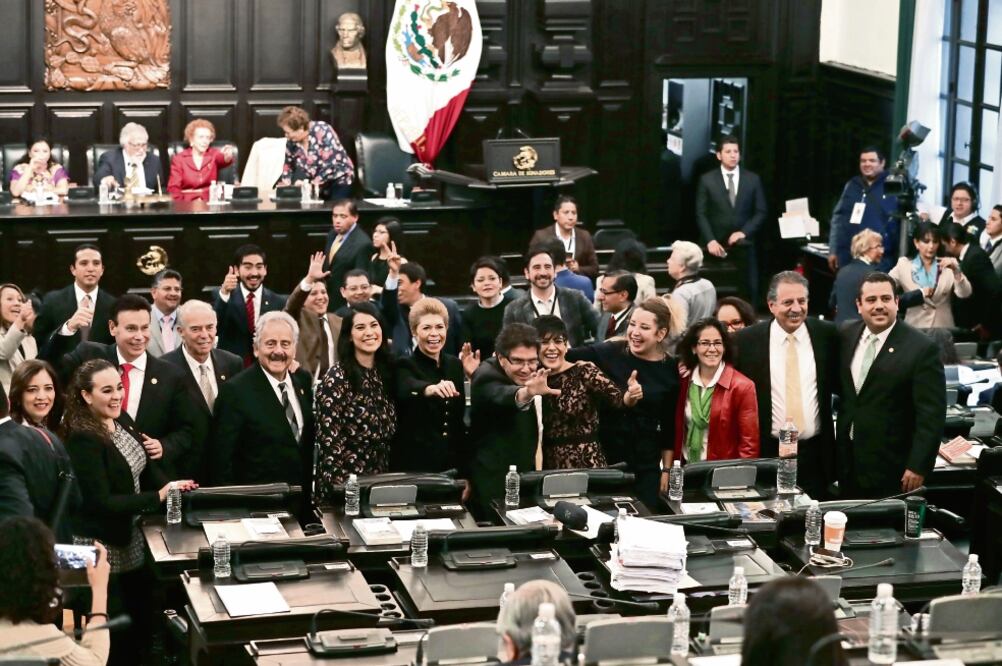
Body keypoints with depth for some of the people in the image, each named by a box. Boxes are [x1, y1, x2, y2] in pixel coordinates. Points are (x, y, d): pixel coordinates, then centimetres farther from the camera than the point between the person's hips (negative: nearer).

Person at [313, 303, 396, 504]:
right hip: (345, 482, -6)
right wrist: (338, 486, -17)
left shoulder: (385, 371, 7)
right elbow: (328, 439, -14)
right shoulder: (336, 379, -13)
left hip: (380, 479, 6)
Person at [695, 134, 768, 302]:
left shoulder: (753, 179, 8)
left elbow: (762, 212, 7)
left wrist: (744, 232, -7)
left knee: (748, 292, -5)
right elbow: (701, 214, 1)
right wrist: (710, 240, -12)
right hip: (717, 246, -1)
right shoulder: (707, 179, 4)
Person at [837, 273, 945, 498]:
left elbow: (931, 416, -14)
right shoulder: (846, 337, 3)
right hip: (848, 463, 5)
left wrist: (918, 466, -17)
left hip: (892, 470, -5)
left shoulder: (922, 349, -13)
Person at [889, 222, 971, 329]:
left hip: (944, 329, 1)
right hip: (914, 329, 0)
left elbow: (964, 294, -7)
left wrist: (956, 271, -24)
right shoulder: (904, 265, 6)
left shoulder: (947, 266, 5)